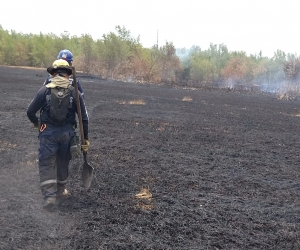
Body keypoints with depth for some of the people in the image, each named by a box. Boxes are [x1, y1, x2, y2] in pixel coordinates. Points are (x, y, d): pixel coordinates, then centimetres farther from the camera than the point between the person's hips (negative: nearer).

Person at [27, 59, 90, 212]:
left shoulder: (45, 90, -6)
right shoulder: (74, 92, -2)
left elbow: (30, 111, -3)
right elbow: (84, 117, -1)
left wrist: (36, 122, 19)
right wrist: (85, 137, 9)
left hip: (48, 132, -2)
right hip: (67, 133, 2)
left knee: (46, 164, 4)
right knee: (63, 162, 20)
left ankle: (49, 196, -8)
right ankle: (60, 190, 38)